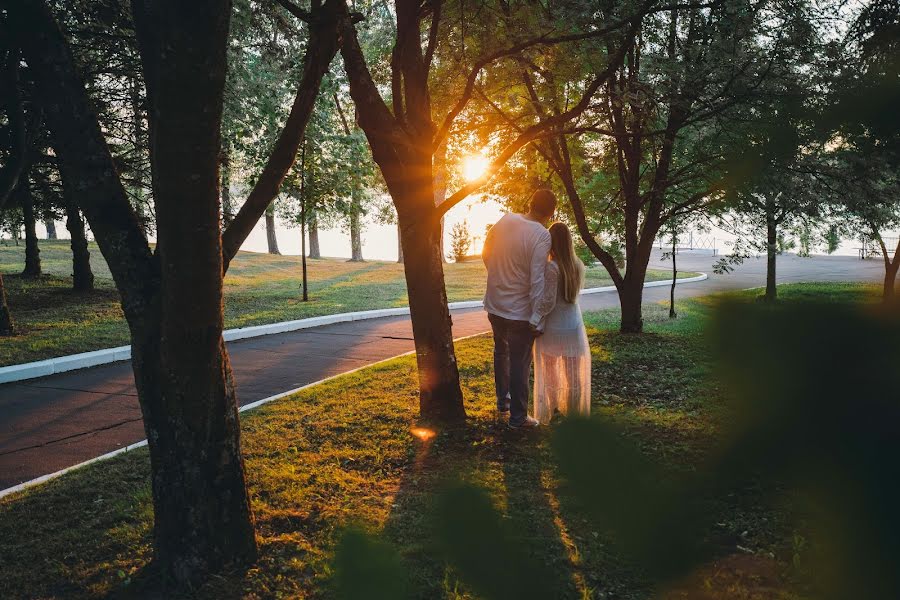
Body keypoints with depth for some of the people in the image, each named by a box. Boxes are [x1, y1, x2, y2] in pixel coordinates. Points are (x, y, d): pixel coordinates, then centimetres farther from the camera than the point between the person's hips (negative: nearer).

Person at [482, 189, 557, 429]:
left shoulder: (505, 220, -4)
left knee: (501, 352, 25)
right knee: (520, 363, 6)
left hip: (495, 303, 6)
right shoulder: (542, 235, -20)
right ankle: (518, 416, 16)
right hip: (520, 310, -6)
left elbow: (486, 253, 7)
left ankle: (502, 400, 39)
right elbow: (537, 280, -22)